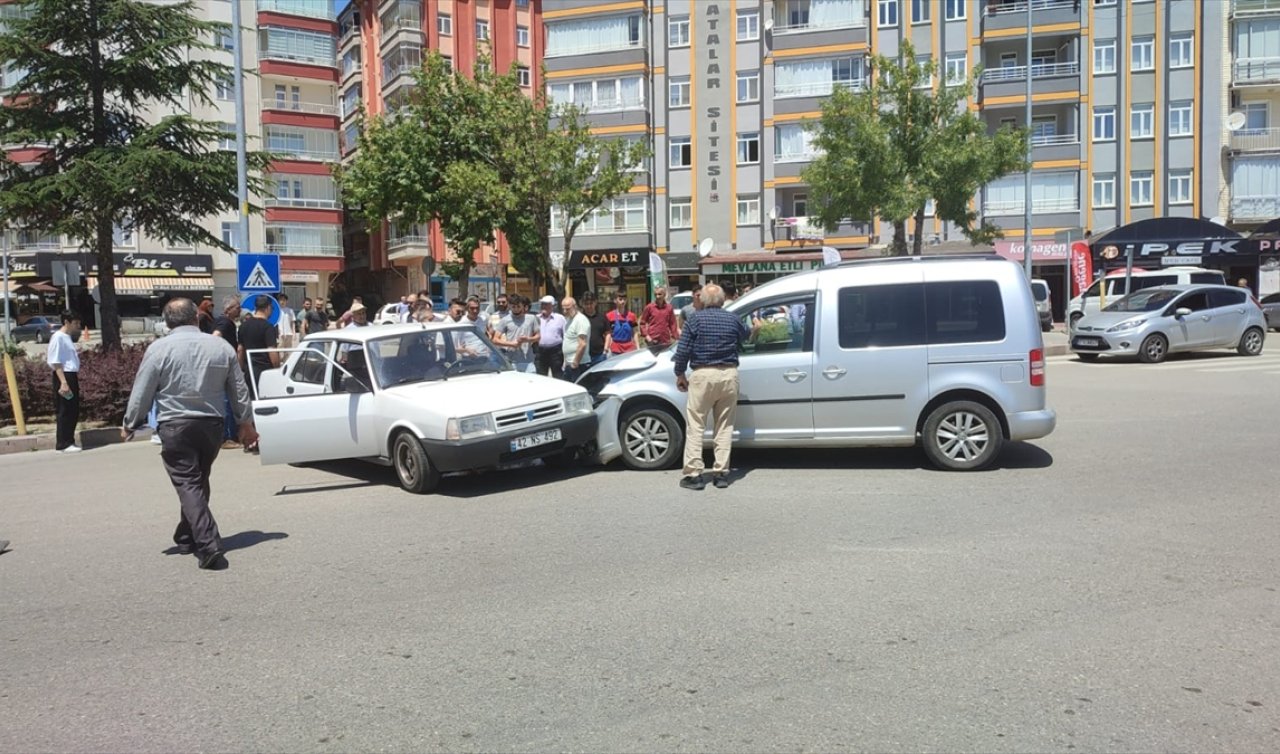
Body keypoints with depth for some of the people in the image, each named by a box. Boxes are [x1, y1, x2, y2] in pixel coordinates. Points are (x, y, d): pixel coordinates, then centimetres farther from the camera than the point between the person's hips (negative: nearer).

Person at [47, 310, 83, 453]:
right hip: (64, 377, -9)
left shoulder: (68, 337, 16)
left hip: (72, 376, 9)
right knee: (65, 411, -5)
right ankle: (63, 444, 1)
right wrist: (63, 382, -21)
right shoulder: (58, 337, -11)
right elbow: (55, 362, -16)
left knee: (74, 411, 12)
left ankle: (69, 441, 20)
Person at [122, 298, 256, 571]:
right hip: (212, 425, 4)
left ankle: (209, 547, -14)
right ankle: (187, 537, 32)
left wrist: (129, 425, 10)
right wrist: (245, 423, 20)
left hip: (175, 426, -4)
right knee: (199, 483, 18)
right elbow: (239, 390, 9)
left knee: (188, 485, -3)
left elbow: (141, 393, -4)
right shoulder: (221, 346, 4)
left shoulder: (159, 349, -6)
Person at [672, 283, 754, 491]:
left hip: (703, 375, -3)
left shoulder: (696, 320, -2)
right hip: (729, 375, 3)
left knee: (695, 425, 2)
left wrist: (680, 375, 8)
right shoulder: (733, 320, 7)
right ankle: (721, 473, 11)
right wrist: (753, 329, 50)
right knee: (724, 426, 10)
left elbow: (683, 351, -5)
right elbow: (745, 336, 27)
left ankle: (694, 474, -1)